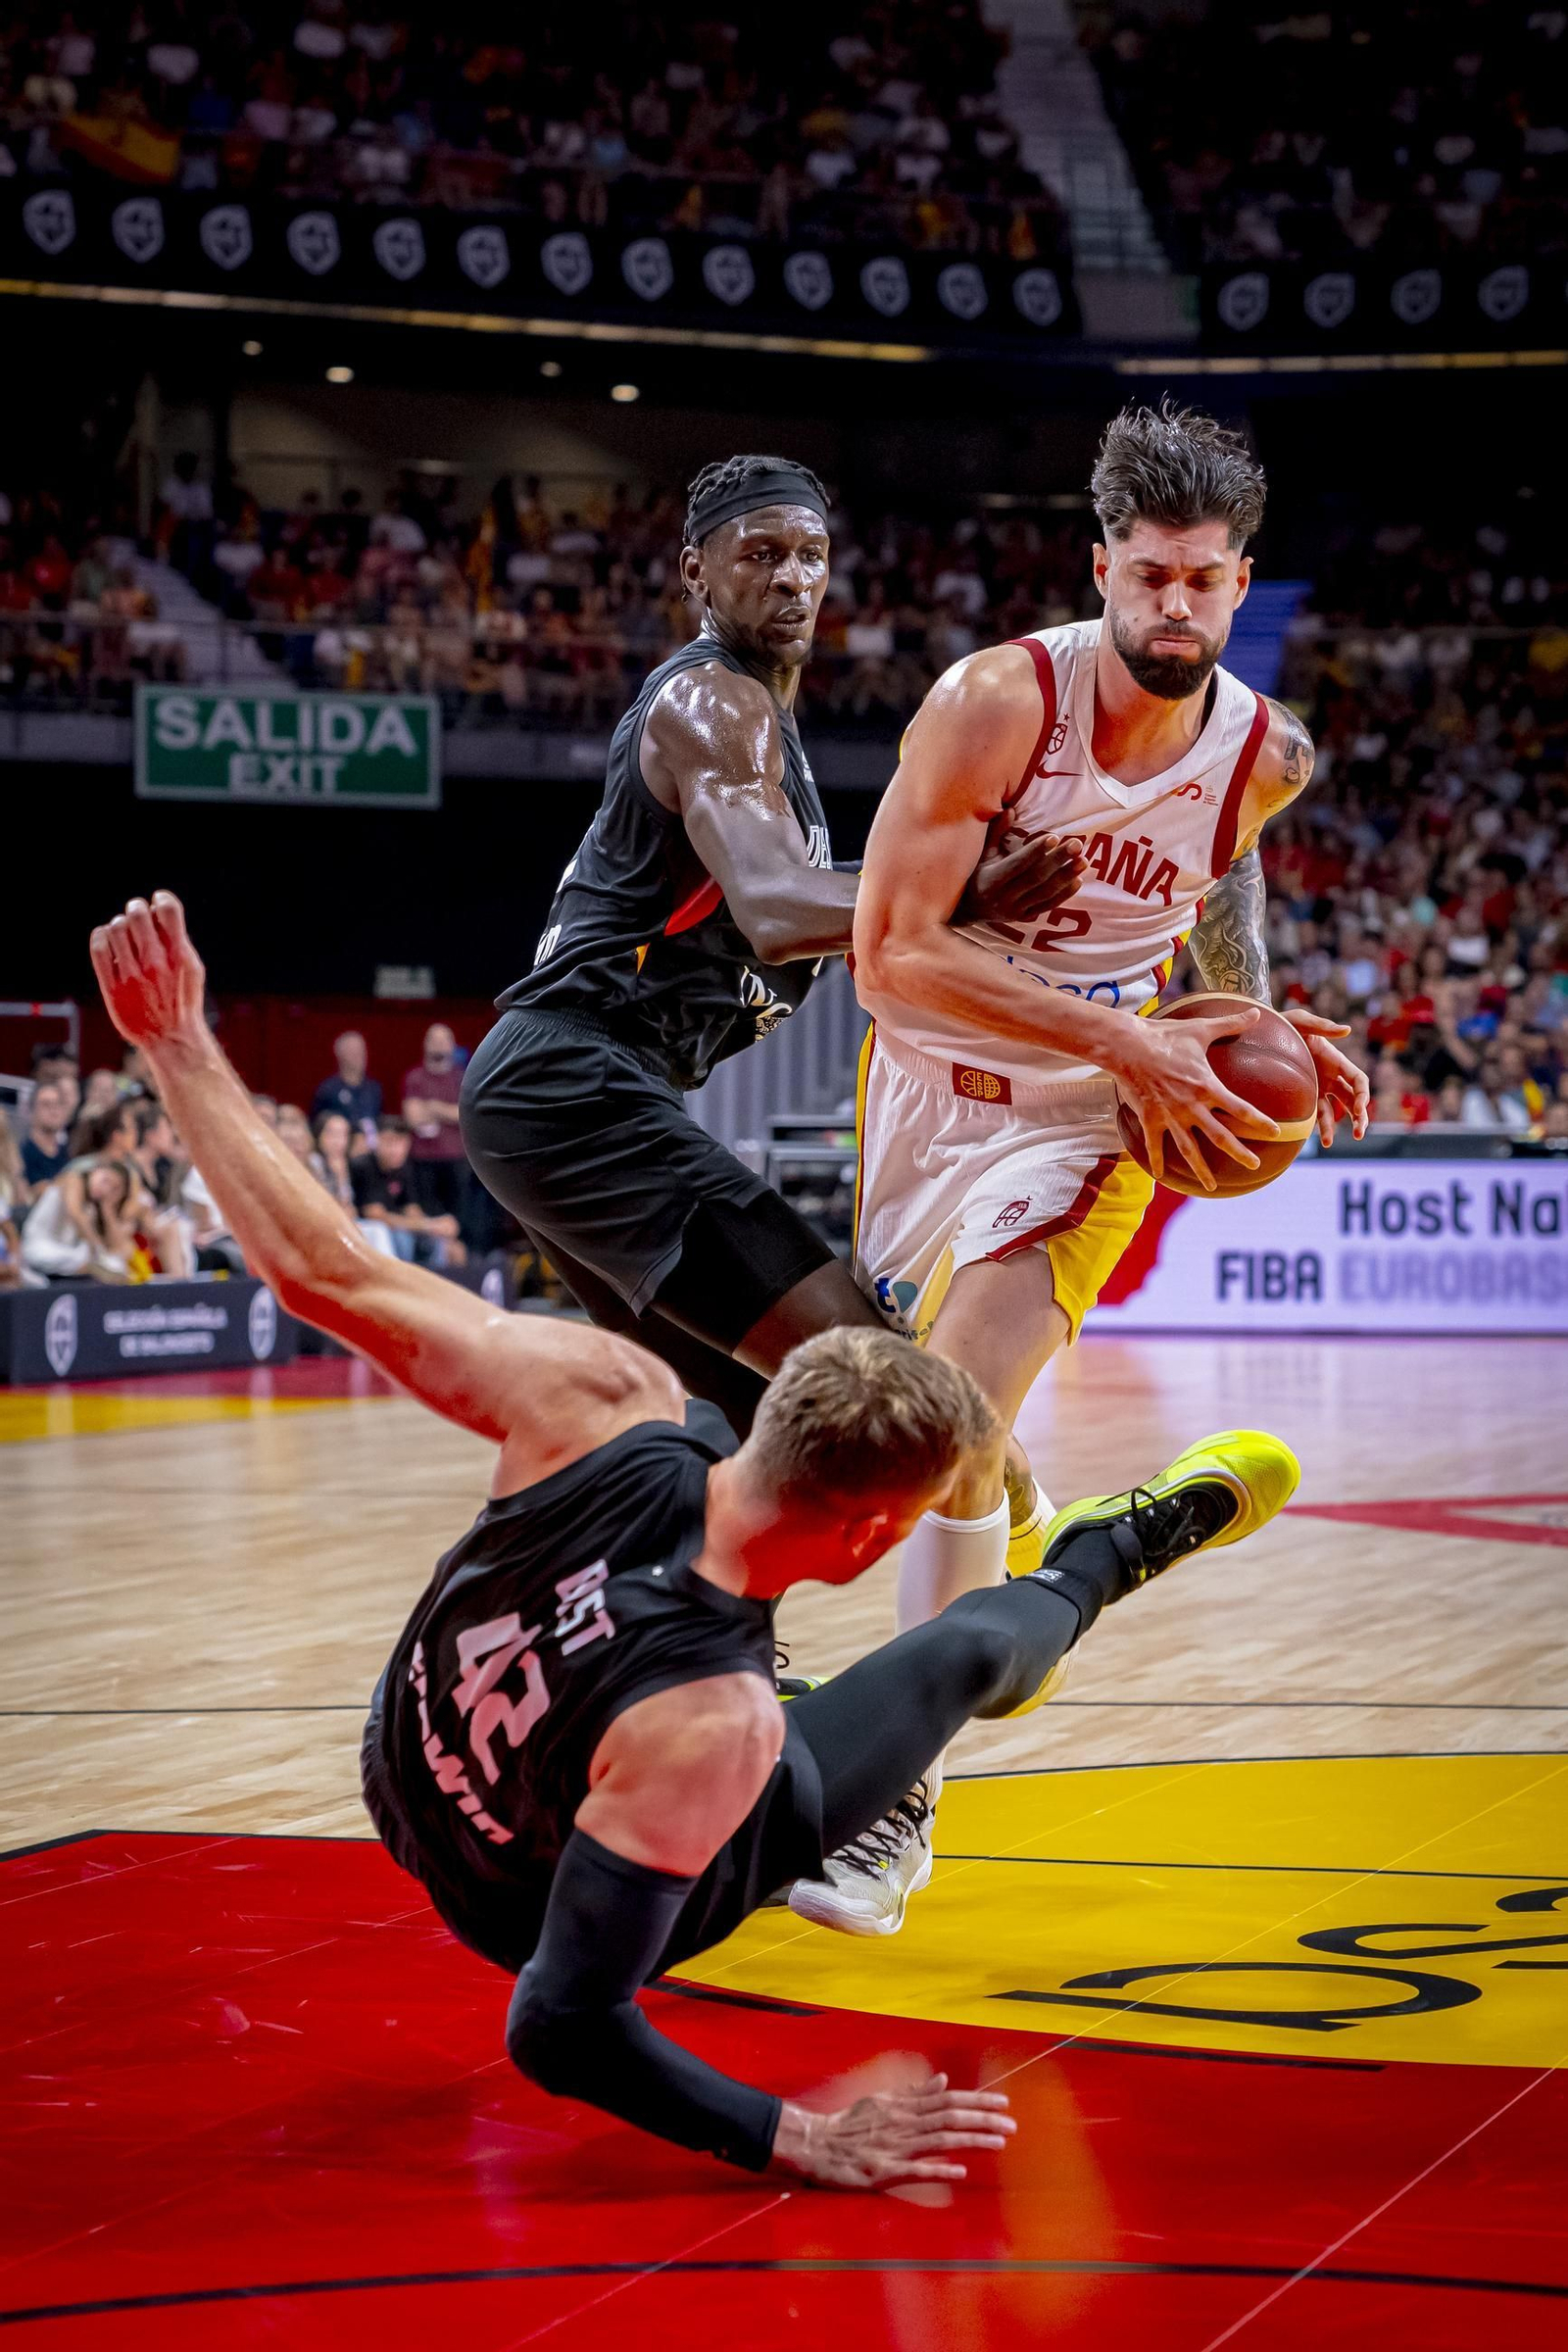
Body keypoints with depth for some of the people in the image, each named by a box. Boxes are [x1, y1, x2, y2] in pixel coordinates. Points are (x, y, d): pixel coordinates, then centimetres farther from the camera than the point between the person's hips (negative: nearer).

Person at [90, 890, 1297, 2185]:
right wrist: (798, 2138, -37)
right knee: (969, 1650, 9)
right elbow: (557, 2029, -41)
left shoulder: (603, 1400, -36)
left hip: (410, 1781, 4)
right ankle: (1100, 1556, 46)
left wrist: (182, 1042, -19)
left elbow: (321, 1268, -28)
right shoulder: (706, 1730, -46)